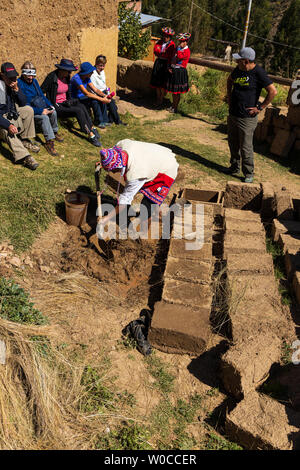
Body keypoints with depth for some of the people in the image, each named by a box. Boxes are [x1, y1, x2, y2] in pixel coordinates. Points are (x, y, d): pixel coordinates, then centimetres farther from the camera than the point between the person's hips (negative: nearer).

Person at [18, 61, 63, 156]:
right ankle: (49, 141, -35)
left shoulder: (34, 81, 11)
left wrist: (50, 105, 0)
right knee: (44, 117, -33)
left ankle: (55, 132, 3)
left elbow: (42, 95, 19)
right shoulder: (19, 83, -14)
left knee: (53, 112, -20)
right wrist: (40, 111, -27)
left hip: (40, 107, 7)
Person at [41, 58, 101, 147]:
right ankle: (91, 135, -28)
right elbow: (41, 92, -10)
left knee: (82, 106, -23)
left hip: (65, 103, 7)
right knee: (78, 111, -26)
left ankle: (92, 129, -23)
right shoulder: (52, 77, -14)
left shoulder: (66, 77, 7)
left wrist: (69, 100, 6)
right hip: (56, 106, -6)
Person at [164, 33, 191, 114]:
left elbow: (178, 58, -25)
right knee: (173, 90, 14)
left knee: (177, 91, -2)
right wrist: (170, 67, 1)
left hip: (180, 71, -8)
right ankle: (173, 106, 26)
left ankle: (175, 108, 7)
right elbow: (172, 59, 15)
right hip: (173, 71, 8)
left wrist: (179, 48, -15)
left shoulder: (187, 51, -11)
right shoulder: (179, 48, 15)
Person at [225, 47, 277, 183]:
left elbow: (273, 91, -17)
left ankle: (249, 174, 12)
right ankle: (235, 168, 34)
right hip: (233, 115, 7)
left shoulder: (258, 73, -15)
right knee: (233, 144, 17)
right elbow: (230, 80, 29)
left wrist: (260, 107, -15)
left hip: (247, 118, -7)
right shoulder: (238, 69, 7)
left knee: (246, 147, -2)